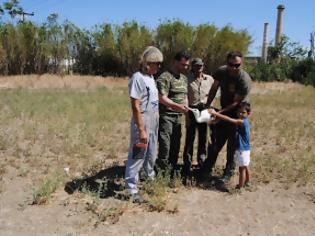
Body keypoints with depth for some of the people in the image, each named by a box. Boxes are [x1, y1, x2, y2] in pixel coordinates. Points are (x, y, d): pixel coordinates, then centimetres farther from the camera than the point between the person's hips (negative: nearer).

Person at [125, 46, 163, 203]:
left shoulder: (151, 77, 9)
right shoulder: (138, 78, -17)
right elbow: (135, 106, -20)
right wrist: (141, 130, -22)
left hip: (154, 124, 9)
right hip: (143, 124, -9)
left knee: (152, 155, 23)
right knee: (137, 156, 1)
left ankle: (151, 178, 43)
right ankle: (131, 189, 13)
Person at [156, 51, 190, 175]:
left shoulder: (184, 78, 15)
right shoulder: (165, 77, -12)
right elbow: (162, 98, -21)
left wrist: (186, 110, 12)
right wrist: (178, 106, -30)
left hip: (178, 117, 8)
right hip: (166, 116, -8)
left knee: (175, 145, 13)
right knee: (165, 146, -6)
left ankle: (172, 171, 26)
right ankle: (162, 172, 8)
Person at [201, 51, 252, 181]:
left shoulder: (244, 80, -26)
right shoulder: (221, 71, -11)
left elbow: (236, 102, -22)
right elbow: (213, 89, 2)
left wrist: (219, 112, -27)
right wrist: (207, 106, -5)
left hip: (237, 113, -4)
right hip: (224, 110, 5)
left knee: (233, 144, 1)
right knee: (216, 141, 9)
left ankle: (229, 172, 15)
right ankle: (207, 168, 21)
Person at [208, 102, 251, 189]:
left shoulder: (242, 121, -22)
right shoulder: (244, 122, 8)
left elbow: (229, 120, -32)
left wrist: (216, 114, -35)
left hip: (242, 150, -10)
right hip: (245, 149, 10)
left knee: (242, 168, -2)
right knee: (245, 167, 23)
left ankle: (240, 187, 6)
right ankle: (247, 182, 40)